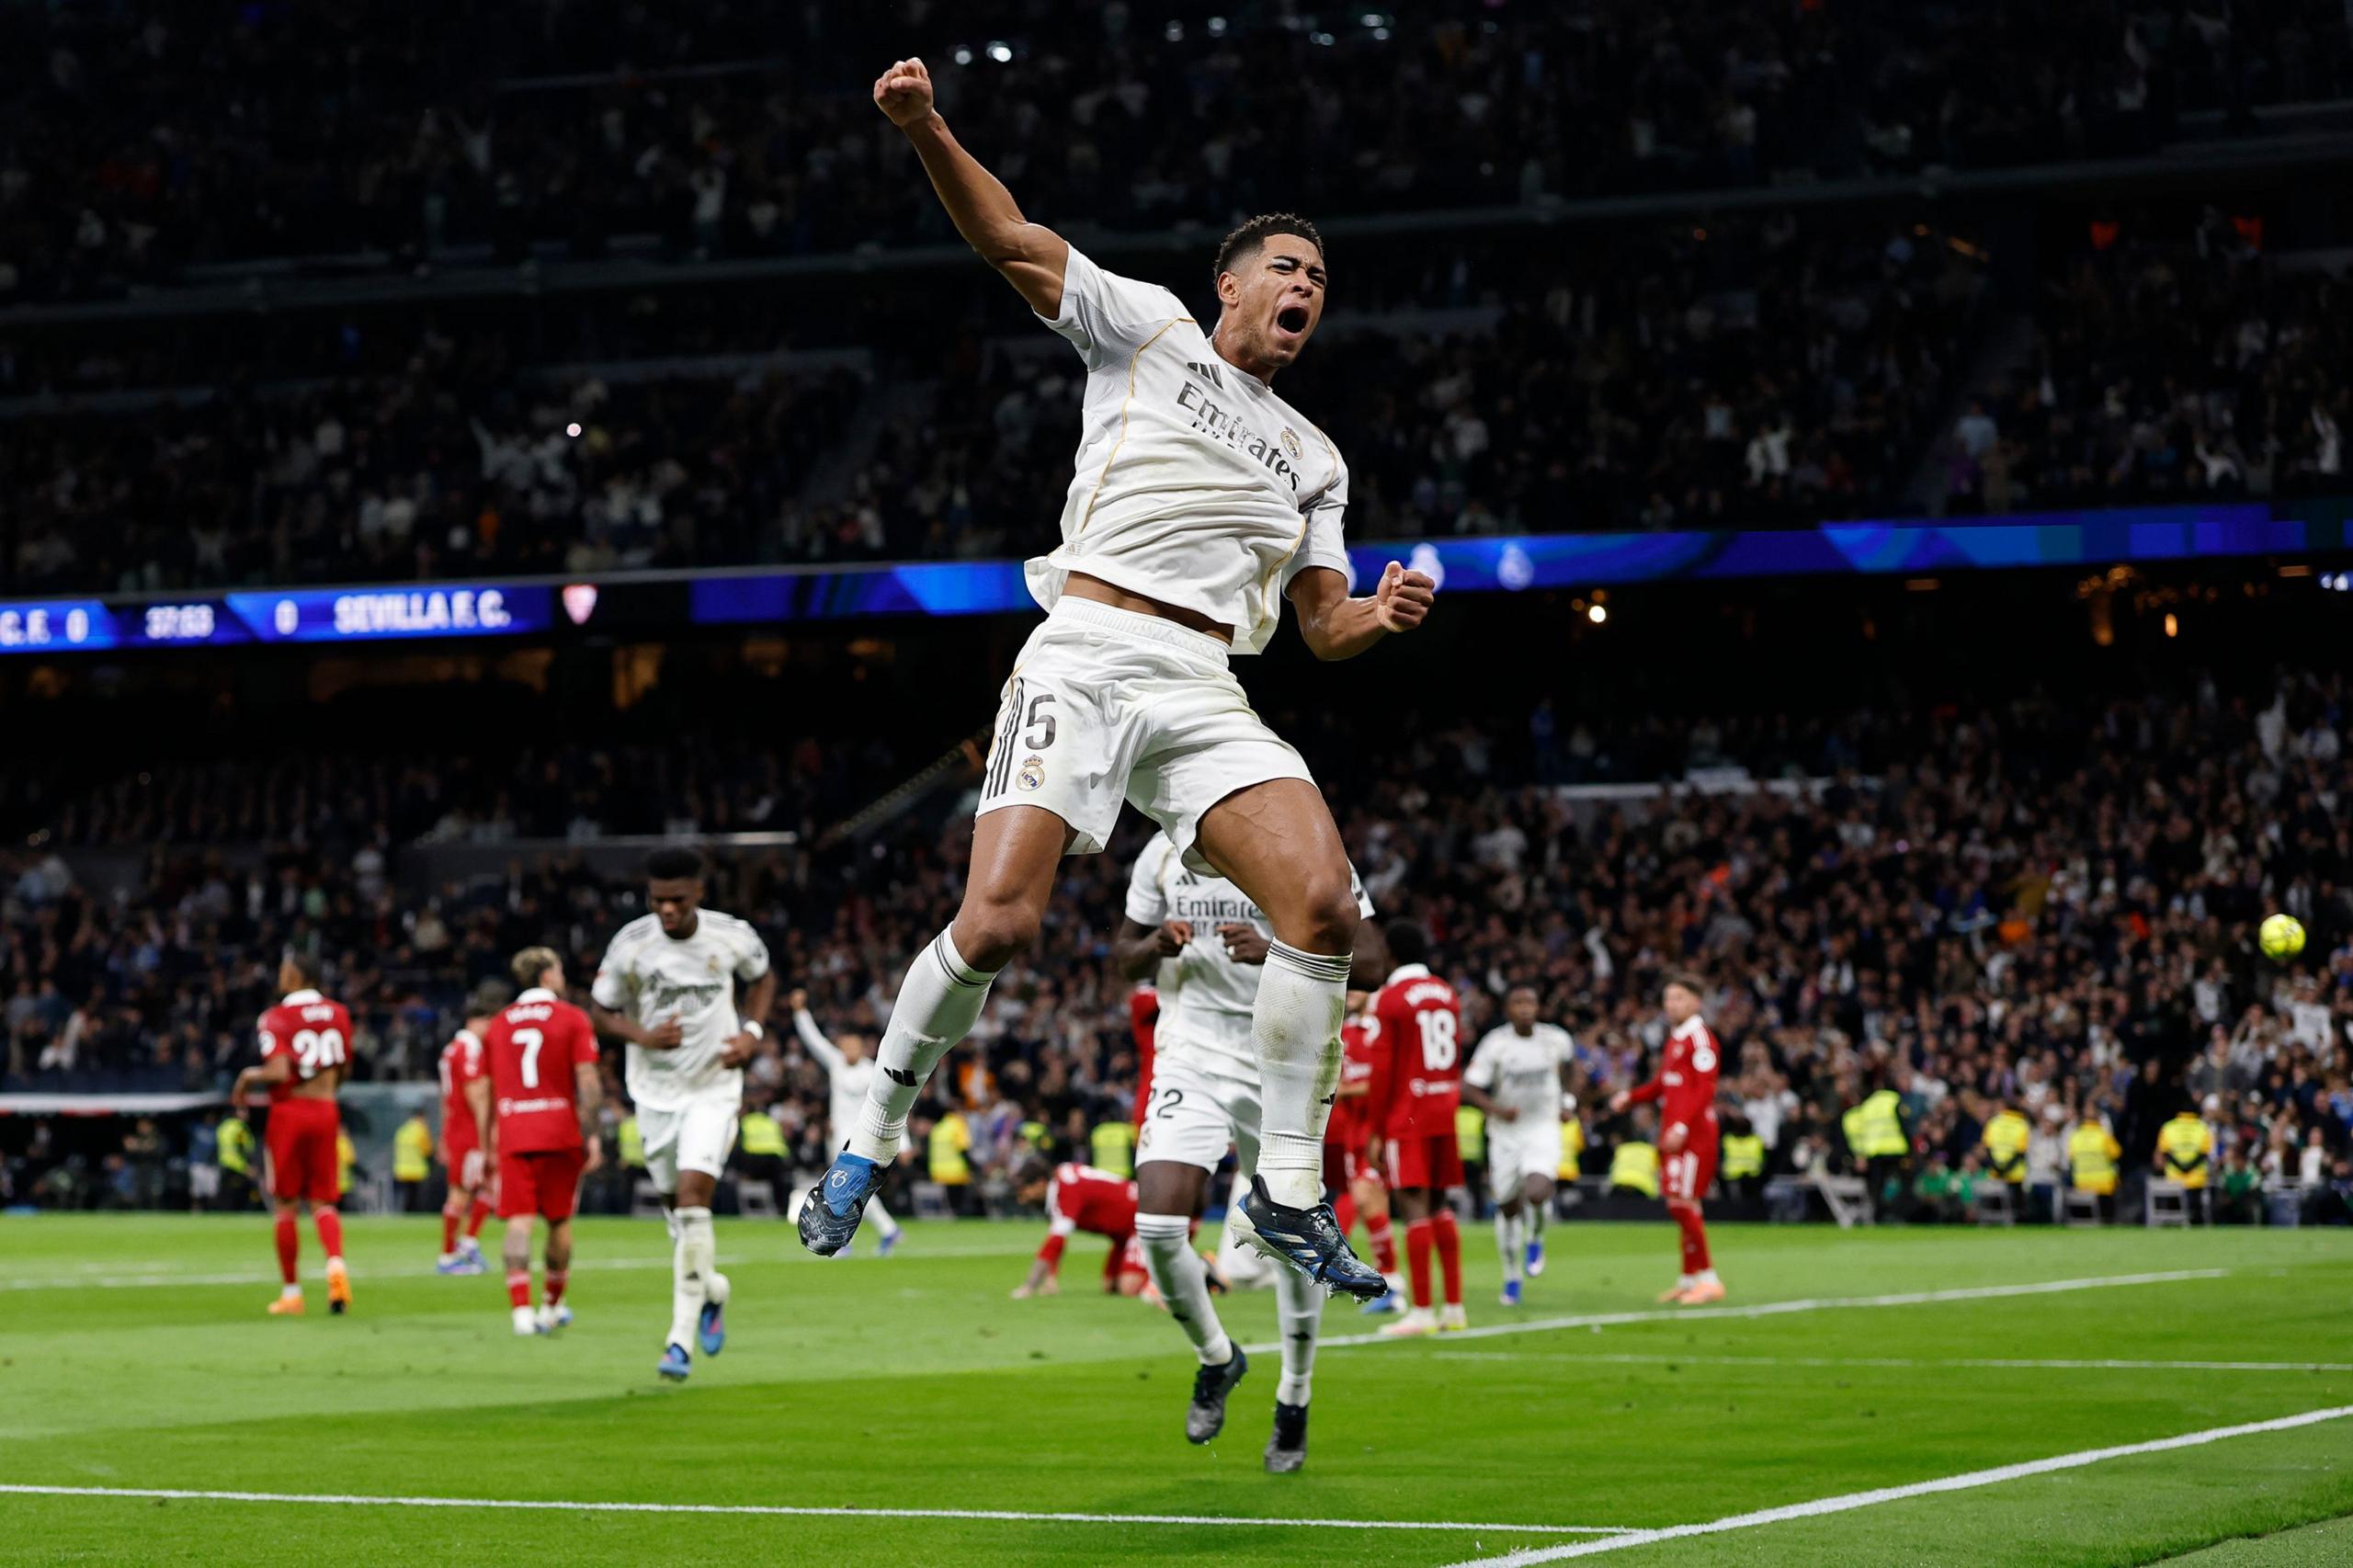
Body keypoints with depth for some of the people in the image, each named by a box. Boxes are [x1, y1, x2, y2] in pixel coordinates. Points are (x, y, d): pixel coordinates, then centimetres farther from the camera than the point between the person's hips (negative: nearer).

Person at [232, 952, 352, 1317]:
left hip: (289, 1111, -4)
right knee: (322, 1202, 7)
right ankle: (336, 1264, -21)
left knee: (286, 1205, 7)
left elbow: (280, 1072, -21)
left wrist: (250, 1077, -2)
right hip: (325, 1111, 4)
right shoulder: (337, 1014, 7)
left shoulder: (277, 1018, -11)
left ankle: (291, 1291, 12)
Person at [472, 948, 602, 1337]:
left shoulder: (498, 1024, 12)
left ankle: (521, 1309, -20)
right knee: (559, 1219, 13)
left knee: (519, 1221, -5)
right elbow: (588, 1082, -8)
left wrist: (487, 1142, 17)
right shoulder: (572, 1019, 1)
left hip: (512, 1135, 2)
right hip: (560, 1132, -2)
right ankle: (553, 1305, 25)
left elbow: (479, 1089, 12)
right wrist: (591, 1136, -6)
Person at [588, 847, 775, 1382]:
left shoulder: (733, 937, -9)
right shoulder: (630, 944, -11)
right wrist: (642, 1036, -19)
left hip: (714, 1087, -2)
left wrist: (752, 1032, -4)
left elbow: (762, 978, 13)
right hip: (654, 1091, 2)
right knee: (675, 1204, 9)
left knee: (692, 1197, -18)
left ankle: (682, 1338, -12)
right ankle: (711, 1290, 39)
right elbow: (600, 1011, 0)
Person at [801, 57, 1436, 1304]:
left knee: (1322, 899, -18)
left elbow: (1326, 626, 24)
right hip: (1085, 655, -4)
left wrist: (1381, 615, 0)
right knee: (998, 924, -18)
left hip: (1205, 691, 4)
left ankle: (1288, 1195, -9)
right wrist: (927, 131, -12)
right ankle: (869, 1143, 5)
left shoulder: (1313, 460, 26)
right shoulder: (1150, 328, 14)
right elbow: (1011, 241, 4)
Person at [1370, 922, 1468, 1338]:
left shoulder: (1390, 997, -7)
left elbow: (1383, 1070, -8)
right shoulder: (1447, 994, 12)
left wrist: (1377, 1128, -3)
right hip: (1444, 1114, 6)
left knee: (1415, 1206, -8)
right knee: (1439, 1206, 14)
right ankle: (1454, 1307, 12)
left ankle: (1421, 1311, -12)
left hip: (1406, 1116, -6)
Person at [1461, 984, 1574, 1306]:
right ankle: (1512, 1277, 31)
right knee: (1508, 1207, 10)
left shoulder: (1555, 1039, -4)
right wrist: (1496, 1109, -27)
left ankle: (1535, 1240, 9)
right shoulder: (1495, 1043, -12)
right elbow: (1468, 1088, -12)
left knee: (1537, 1194, -25)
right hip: (1505, 1134, 0)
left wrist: (1564, 1101, 11)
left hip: (1543, 1130, 0)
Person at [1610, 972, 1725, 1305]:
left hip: (1692, 1135, -9)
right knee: (1679, 1206, 11)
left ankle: (1708, 1279, -6)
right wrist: (1631, 1097, 11)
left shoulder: (1700, 1038, -12)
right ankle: (1689, 1279, 18)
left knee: (1682, 1202, -11)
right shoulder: (1674, 1038, 17)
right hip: (1672, 1134, 9)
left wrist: (1682, 1127, -24)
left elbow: (1705, 1090, -18)